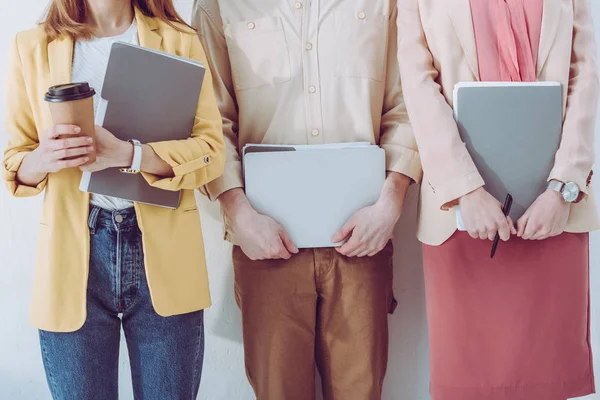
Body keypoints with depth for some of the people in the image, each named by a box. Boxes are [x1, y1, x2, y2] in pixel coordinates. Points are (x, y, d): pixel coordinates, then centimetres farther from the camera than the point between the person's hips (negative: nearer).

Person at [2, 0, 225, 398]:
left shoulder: (180, 40, 6)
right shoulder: (32, 48, 7)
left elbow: (212, 150, -3)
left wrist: (126, 153, -19)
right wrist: (43, 159, -16)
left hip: (165, 257, 0)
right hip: (73, 255, 0)